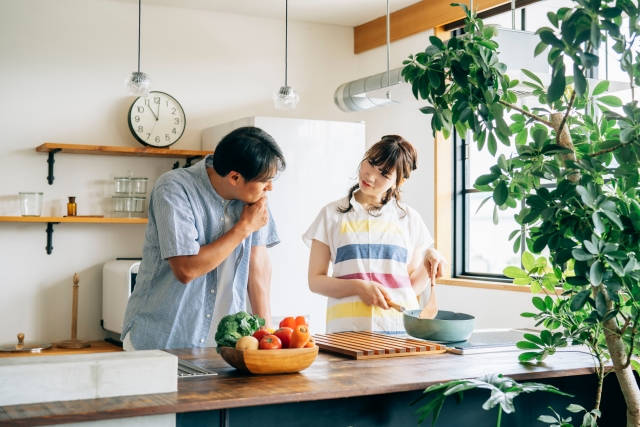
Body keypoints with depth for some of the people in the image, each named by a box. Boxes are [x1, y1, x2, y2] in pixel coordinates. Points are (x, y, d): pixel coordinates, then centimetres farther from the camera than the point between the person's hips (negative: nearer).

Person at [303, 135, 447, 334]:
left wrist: (428, 261, -4)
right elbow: (315, 280, 5)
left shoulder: (410, 219, 12)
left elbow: (412, 286, 14)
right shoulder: (333, 214, 8)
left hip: (401, 326, 1)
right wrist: (358, 287, -9)